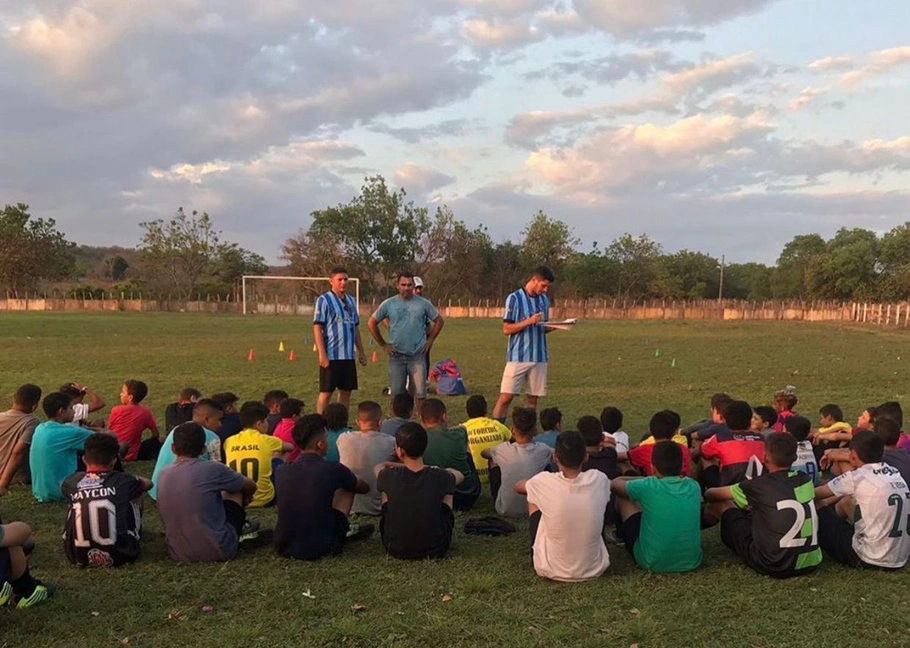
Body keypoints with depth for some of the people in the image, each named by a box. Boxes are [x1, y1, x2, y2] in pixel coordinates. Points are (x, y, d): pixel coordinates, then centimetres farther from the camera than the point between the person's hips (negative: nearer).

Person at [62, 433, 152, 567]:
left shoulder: (71, 482, 0)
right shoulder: (123, 480, -3)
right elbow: (147, 483, 22)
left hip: (78, 557, 2)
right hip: (119, 556, -2)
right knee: (136, 495, 18)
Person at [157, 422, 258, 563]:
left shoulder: (163, 475, 3)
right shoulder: (212, 469, -11)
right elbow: (251, 486, 7)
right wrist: (245, 498, 31)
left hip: (178, 553, 5)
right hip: (218, 551, -5)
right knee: (236, 488, 15)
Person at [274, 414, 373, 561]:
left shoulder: (281, 471, -2)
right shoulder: (332, 470, -12)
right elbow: (364, 488, 10)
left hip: (283, 547, 4)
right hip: (319, 549, -4)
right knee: (347, 487, 12)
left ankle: (346, 530, 30)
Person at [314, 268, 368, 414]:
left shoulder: (351, 301, 13)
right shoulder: (324, 300, -6)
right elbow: (317, 328, -11)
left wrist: (361, 351, 14)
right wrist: (322, 354, -17)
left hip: (348, 356, 6)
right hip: (331, 356, -6)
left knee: (346, 391, 9)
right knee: (326, 392, 0)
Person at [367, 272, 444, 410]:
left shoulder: (423, 304, 0)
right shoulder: (388, 304, 0)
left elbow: (439, 321, 11)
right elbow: (372, 323, 9)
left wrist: (430, 340, 5)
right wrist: (382, 345, 6)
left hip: (418, 356, -1)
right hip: (396, 356, 1)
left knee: (420, 393, 0)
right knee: (396, 393, 7)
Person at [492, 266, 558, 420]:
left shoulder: (544, 300, 10)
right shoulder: (514, 298, -7)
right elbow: (506, 329, -9)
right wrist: (529, 321, -20)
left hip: (539, 357, 5)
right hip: (517, 357, -5)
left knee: (533, 398, 7)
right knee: (506, 397, -6)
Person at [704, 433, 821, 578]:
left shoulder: (759, 485, -9)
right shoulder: (806, 480, 4)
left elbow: (710, 494, 6)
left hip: (773, 566, -5)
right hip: (811, 563, 6)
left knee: (721, 505, 10)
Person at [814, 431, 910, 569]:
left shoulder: (856, 477, -13)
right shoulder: (895, 473, 6)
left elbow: (815, 493, 2)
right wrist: (830, 501, 27)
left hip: (873, 559, -7)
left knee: (822, 515, 11)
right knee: (845, 502, 21)